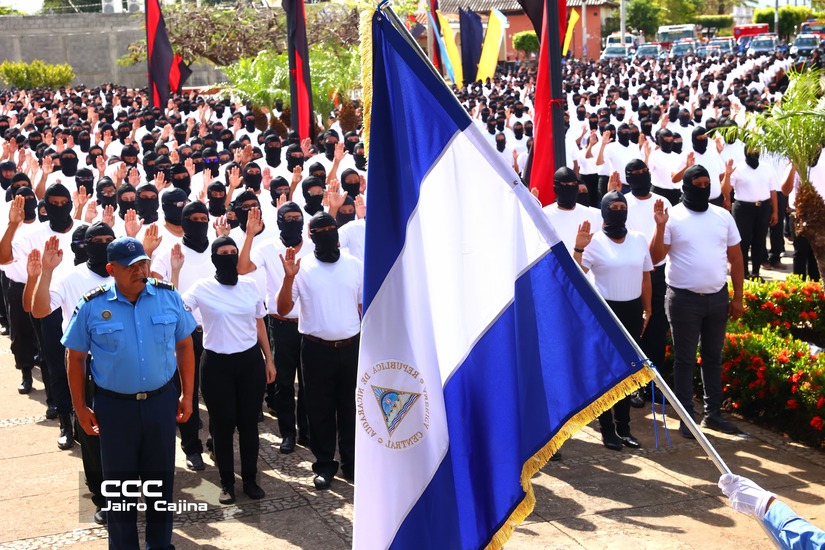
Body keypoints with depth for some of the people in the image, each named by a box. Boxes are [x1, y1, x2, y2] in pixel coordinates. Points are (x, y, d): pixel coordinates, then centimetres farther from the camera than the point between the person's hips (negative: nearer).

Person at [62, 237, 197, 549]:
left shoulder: (168, 297, -4)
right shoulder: (92, 307, -9)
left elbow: (184, 345, 5)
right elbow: (75, 358, 0)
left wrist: (187, 394, 5)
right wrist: (80, 407, 0)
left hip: (161, 401, 2)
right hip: (115, 406, -2)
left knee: (161, 477, 15)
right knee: (119, 481, 11)